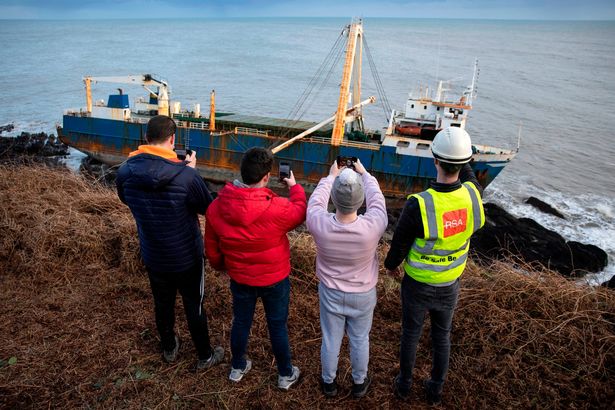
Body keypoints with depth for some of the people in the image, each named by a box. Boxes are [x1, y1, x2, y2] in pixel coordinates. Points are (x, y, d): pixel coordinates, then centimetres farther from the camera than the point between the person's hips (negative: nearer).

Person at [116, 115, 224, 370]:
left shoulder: (125, 172, -15)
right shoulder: (186, 175, -29)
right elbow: (207, 207, -12)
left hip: (152, 256, 4)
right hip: (186, 256, -4)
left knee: (163, 303, 25)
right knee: (194, 306, 16)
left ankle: (169, 349, 47)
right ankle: (205, 356, 35)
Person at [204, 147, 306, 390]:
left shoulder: (216, 208, -17)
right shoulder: (277, 208, -30)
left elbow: (211, 249, -2)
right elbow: (300, 212, -6)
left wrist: (220, 266, 18)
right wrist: (294, 187, 11)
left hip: (239, 279, 3)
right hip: (275, 279, -3)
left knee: (241, 322, 25)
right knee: (277, 326, 18)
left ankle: (237, 368, 47)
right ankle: (286, 375, 38)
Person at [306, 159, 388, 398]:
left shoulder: (319, 225, -31)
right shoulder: (373, 226, -33)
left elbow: (315, 201, -8)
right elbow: (377, 198, -11)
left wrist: (331, 176, 8)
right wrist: (364, 173, 6)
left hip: (330, 292, 1)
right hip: (363, 294, 0)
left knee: (330, 339, 22)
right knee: (360, 340, 23)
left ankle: (328, 382, 45)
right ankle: (359, 382, 46)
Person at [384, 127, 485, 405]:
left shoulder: (418, 205, -35)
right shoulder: (473, 195, -22)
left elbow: (399, 245, -18)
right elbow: (468, 177, 7)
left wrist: (390, 264, 3)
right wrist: (458, 154, 3)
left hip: (417, 285, -3)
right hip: (449, 285, 3)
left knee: (410, 334, 22)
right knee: (441, 336, 25)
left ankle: (404, 384, 45)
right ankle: (435, 389, 46)